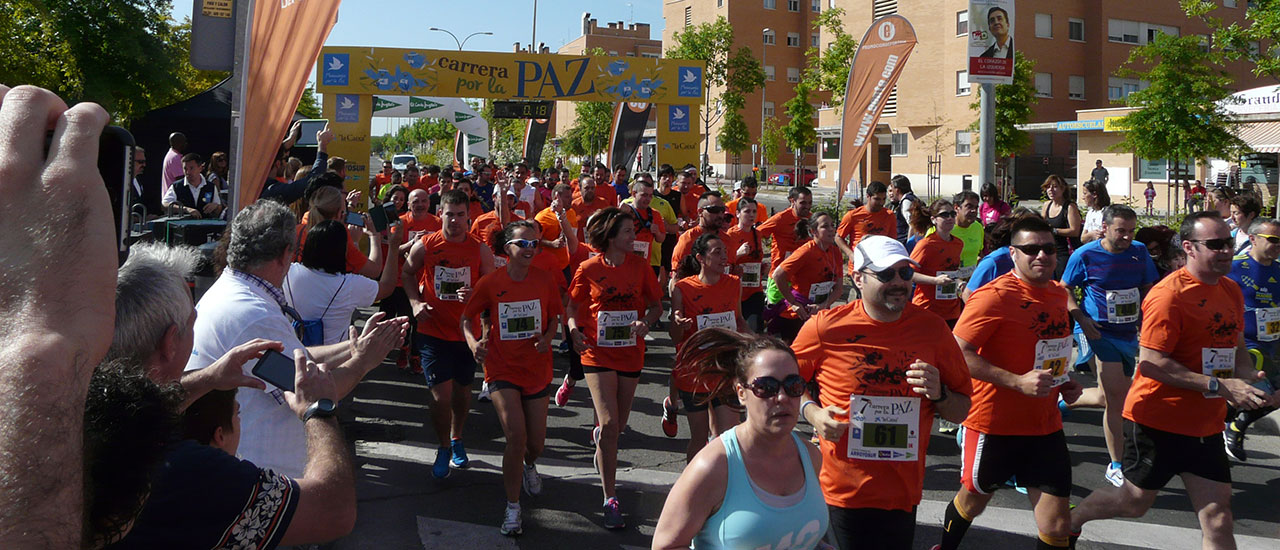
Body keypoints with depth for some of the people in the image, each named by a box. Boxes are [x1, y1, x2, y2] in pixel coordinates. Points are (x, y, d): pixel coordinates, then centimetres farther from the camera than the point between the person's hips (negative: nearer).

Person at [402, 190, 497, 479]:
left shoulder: (481, 250, -4)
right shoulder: (424, 246, -5)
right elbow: (407, 274, 12)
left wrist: (474, 295, -20)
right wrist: (415, 302, -4)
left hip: (467, 332, 2)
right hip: (433, 331, -2)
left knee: (462, 389, 16)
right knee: (441, 393, -8)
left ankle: (456, 439, 41)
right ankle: (443, 447, 15)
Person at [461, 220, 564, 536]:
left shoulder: (545, 280, -4)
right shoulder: (490, 283, -8)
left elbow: (555, 317, 8)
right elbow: (467, 318, 2)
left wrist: (547, 338, -12)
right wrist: (473, 342, -17)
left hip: (537, 369, 3)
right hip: (502, 370, -2)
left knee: (536, 442, 11)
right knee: (516, 434, -19)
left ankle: (528, 465, 52)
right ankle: (513, 508, -1)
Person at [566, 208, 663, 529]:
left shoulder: (640, 266, 1)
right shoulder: (589, 269, -5)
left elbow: (656, 304, 7)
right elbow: (573, 306, 4)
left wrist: (645, 322, -14)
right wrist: (574, 331, -15)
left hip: (630, 353, 3)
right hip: (598, 352, -3)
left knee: (618, 422, 15)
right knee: (609, 423, -13)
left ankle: (600, 439, 55)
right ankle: (610, 499, -5)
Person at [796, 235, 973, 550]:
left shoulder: (931, 329, 0)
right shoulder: (826, 327, -7)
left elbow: (962, 412, 7)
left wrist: (938, 395, -13)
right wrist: (811, 413, -10)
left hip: (903, 493, 2)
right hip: (843, 491, -2)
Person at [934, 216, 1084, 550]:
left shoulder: (1058, 293, 8)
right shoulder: (994, 296, -17)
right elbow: (959, 353, -24)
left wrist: (1064, 382, 8)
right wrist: (1018, 382, -28)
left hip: (1045, 425, 5)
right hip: (994, 423, -5)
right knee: (973, 499, 18)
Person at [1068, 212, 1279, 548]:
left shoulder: (1231, 290, 8)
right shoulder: (1169, 294, -18)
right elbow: (1150, 361, -24)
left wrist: (1249, 377, 0)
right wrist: (1219, 386, -25)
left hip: (1206, 424, 7)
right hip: (1158, 418, -7)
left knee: (1217, 516, 3)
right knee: (1135, 502, 8)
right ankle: (1070, 519, 34)